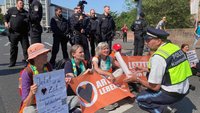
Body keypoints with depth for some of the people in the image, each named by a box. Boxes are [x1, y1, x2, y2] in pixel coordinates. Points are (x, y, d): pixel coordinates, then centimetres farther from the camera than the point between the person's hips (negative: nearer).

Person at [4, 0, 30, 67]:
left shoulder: (25, 13, 6)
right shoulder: (11, 10, 4)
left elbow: (29, 21, 3)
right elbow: (6, 17, 14)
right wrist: (6, 23, -3)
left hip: (23, 33, 0)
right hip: (13, 32, 0)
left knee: (26, 47, -3)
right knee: (13, 47, 8)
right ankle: (12, 62, 20)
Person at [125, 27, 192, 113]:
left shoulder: (158, 57, -23)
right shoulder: (175, 47, 1)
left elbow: (155, 87, -18)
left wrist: (137, 79, -5)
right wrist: (147, 69, 17)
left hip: (172, 94, -8)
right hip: (184, 89, 8)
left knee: (140, 99, 7)